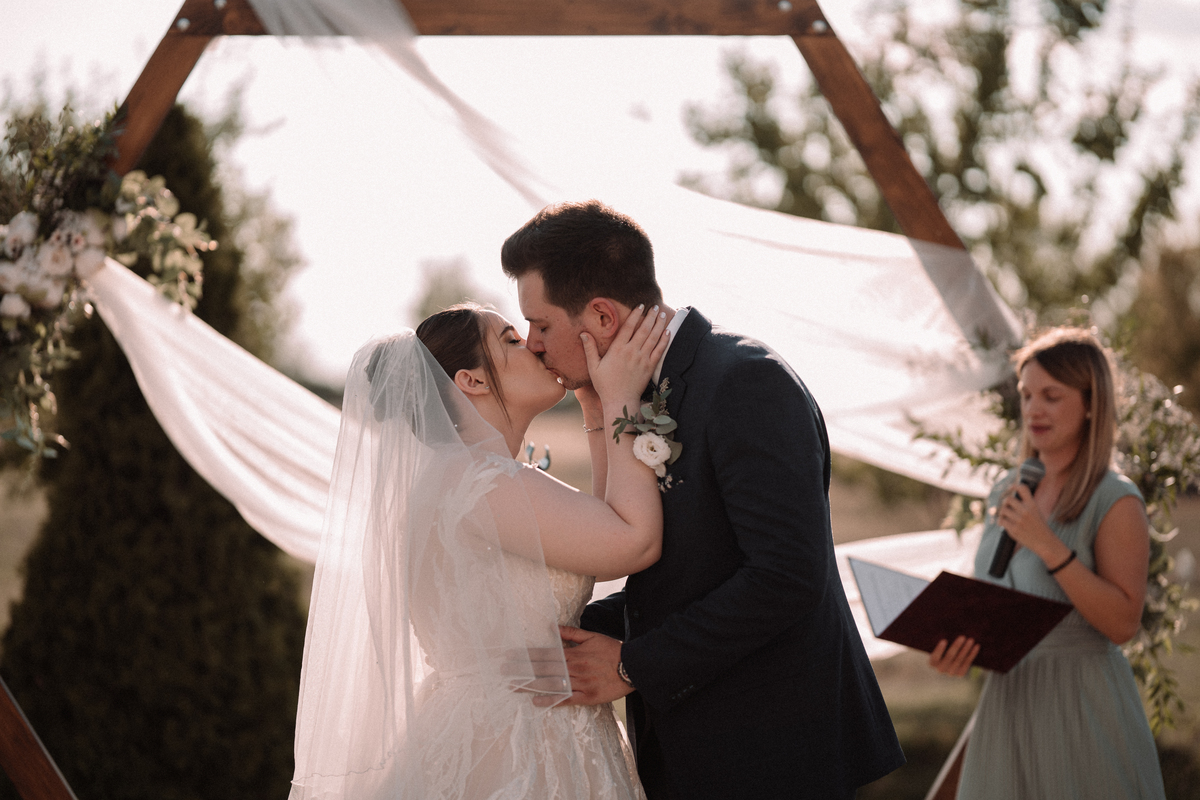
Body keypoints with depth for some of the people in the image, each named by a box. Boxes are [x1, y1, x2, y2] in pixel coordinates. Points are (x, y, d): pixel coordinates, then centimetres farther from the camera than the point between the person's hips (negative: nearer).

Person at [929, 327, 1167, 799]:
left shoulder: (1116, 502, -10)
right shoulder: (1006, 493, 9)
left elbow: (1123, 623, -18)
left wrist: (1048, 546, -23)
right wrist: (953, 647, -4)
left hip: (1083, 711, -6)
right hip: (1006, 702, 6)